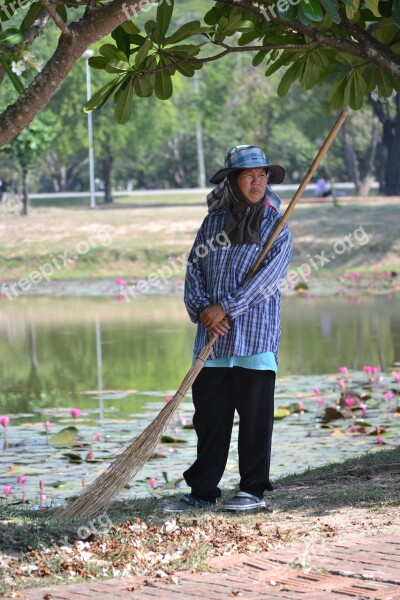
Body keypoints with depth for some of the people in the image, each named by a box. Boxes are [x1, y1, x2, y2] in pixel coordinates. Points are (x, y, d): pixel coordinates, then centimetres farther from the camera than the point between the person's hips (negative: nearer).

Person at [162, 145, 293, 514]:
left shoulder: (276, 227, 0)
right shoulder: (213, 223, 10)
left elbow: (267, 277, -11)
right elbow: (194, 269, 8)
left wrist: (226, 307, -17)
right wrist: (203, 309, -9)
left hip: (256, 337, -3)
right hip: (213, 337, 3)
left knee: (255, 416, 2)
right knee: (208, 416, 6)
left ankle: (254, 490, 12)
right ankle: (202, 492, 13)